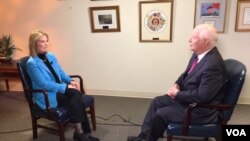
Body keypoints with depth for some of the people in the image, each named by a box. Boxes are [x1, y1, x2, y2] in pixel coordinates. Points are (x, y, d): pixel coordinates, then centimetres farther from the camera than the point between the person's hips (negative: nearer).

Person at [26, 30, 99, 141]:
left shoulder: (51, 56, 8)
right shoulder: (31, 63, -13)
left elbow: (61, 73, 15)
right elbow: (44, 84, -20)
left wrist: (71, 81, -6)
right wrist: (66, 87, -23)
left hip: (59, 90, 6)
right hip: (46, 96, -6)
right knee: (75, 94, -30)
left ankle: (81, 132, -14)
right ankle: (81, 132, -21)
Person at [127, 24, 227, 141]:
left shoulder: (213, 64, -30)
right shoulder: (199, 53, 0)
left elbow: (202, 96, -30)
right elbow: (187, 74, 14)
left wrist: (178, 94, -18)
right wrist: (177, 84, -5)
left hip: (201, 109, -9)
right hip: (186, 96, 9)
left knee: (161, 114, -9)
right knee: (157, 102, 6)